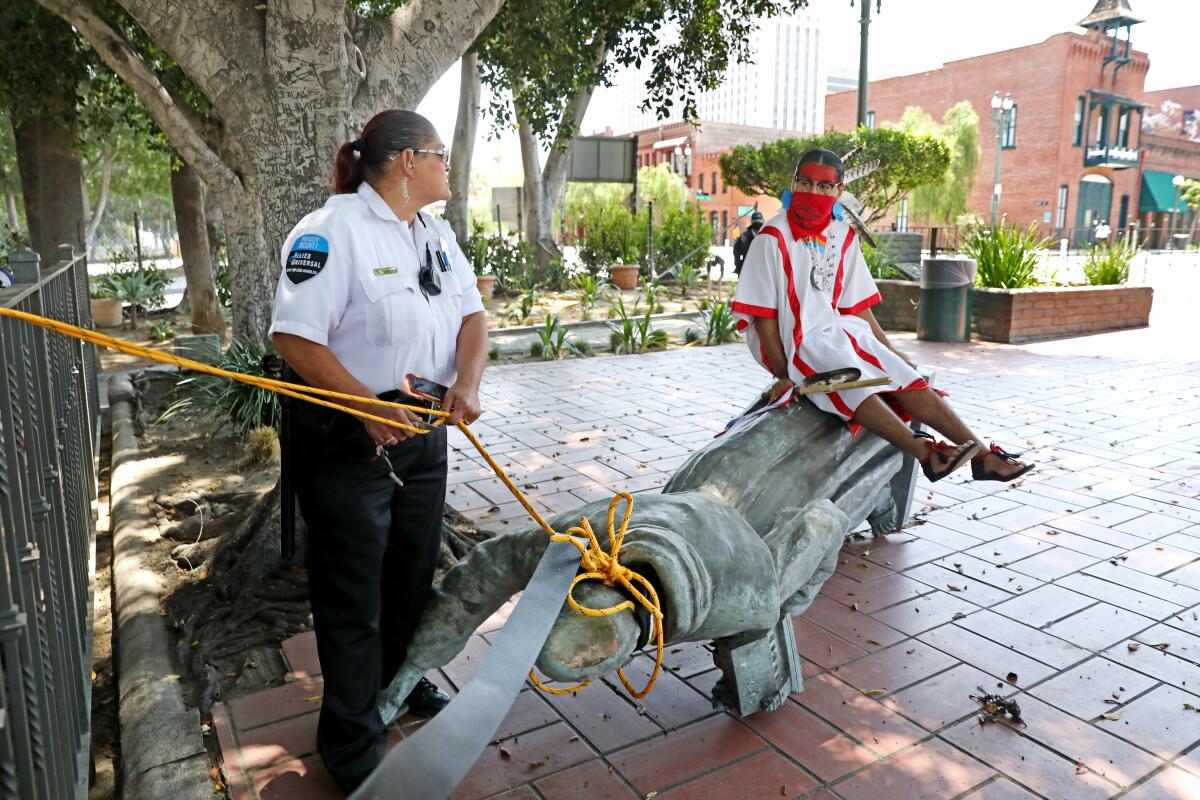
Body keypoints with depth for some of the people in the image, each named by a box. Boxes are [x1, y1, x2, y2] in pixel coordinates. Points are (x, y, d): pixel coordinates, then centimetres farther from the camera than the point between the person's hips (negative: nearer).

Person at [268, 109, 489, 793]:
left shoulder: (435, 233, 9)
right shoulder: (333, 230, -16)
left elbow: (472, 312, 8)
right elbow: (296, 337, -21)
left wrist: (467, 383, -9)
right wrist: (369, 405, -24)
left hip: (422, 432, 8)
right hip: (349, 443, -7)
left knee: (413, 574, 20)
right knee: (354, 594, 6)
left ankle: (400, 684, 45)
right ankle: (353, 742, 26)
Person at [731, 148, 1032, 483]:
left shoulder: (843, 238, 9)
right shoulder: (773, 238, -10)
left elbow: (858, 305, 15)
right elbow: (763, 314, -12)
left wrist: (891, 352, 15)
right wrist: (783, 373, -16)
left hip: (836, 330, 6)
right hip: (791, 342, -6)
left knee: (905, 377, -10)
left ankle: (981, 454, -11)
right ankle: (925, 453, -38)